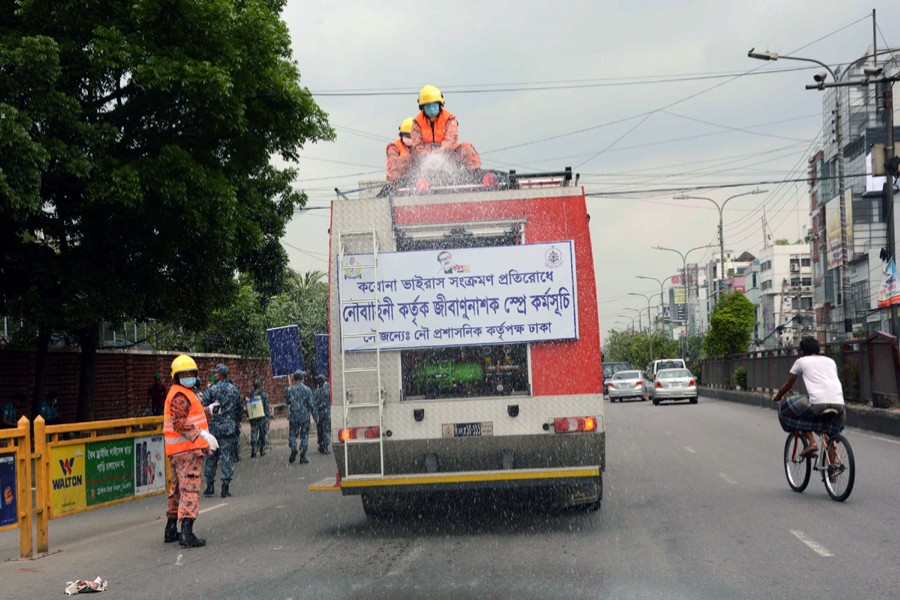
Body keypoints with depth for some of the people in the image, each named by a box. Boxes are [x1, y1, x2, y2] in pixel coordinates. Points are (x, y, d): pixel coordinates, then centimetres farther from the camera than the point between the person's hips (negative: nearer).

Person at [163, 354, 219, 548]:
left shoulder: (182, 393, 20)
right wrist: (203, 436, -28)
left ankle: (171, 531, 30)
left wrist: (207, 410, 32)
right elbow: (180, 424, -23)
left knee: (177, 488, 19)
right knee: (190, 488, -14)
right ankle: (187, 533, -20)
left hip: (176, 451, 11)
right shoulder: (180, 395, -13)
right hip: (187, 450, -11)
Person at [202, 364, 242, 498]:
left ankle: (210, 487, 12)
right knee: (227, 456, 3)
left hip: (214, 427, -1)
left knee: (211, 456, 9)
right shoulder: (235, 390, 3)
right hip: (229, 428, 2)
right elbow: (240, 409, 10)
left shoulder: (211, 390, -7)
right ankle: (225, 487, 0)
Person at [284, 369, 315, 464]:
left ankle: (293, 448, -15)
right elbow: (311, 404, -5)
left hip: (293, 416, 1)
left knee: (292, 435, 12)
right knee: (304, 436, 6)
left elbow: (287, 402, 6)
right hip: (305, 416, -1)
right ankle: (303, 457, 5)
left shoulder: (289, 390, -3)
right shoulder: (307, 390, -6)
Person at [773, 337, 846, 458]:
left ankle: (812, 442, 4)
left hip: (818, 403, -4)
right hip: (838, 403, 5)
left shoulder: (801, 361, 17)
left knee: (787, 408, 20)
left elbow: (788, 384, 26)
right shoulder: (830, 361, 27)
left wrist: (777, 397, 45)